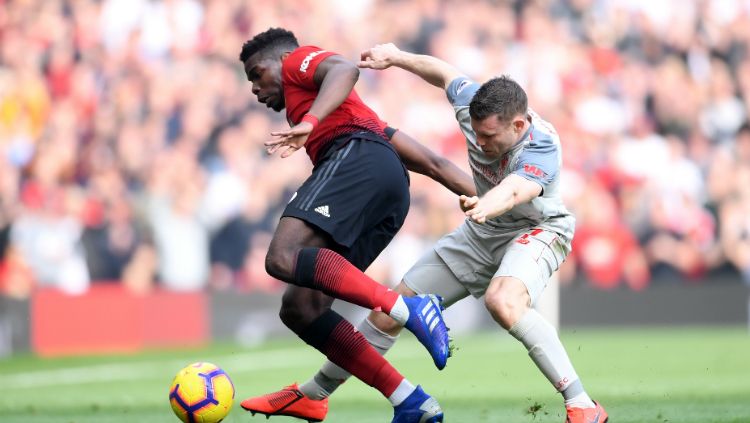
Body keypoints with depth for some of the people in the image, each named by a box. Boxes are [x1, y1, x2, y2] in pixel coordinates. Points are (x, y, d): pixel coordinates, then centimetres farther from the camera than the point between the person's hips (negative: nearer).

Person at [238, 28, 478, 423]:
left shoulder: (299, 60, 21)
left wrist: (308, 122, -23)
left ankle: (408, 309, -41)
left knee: (283, 257, -27)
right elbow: (429, 161, 34)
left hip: (356, 155, -9)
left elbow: (345, 69, -6)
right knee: (298, 307, 0)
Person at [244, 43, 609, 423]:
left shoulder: (542, 148, -36)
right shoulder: (471, 104, -19)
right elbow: (442, 72, 3)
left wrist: (484, 207, -76)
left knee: (502, 302, -40)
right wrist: (395, 57, 10)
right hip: (482, 234, 7)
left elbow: (514, 190, -57)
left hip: (535, 231, -7)